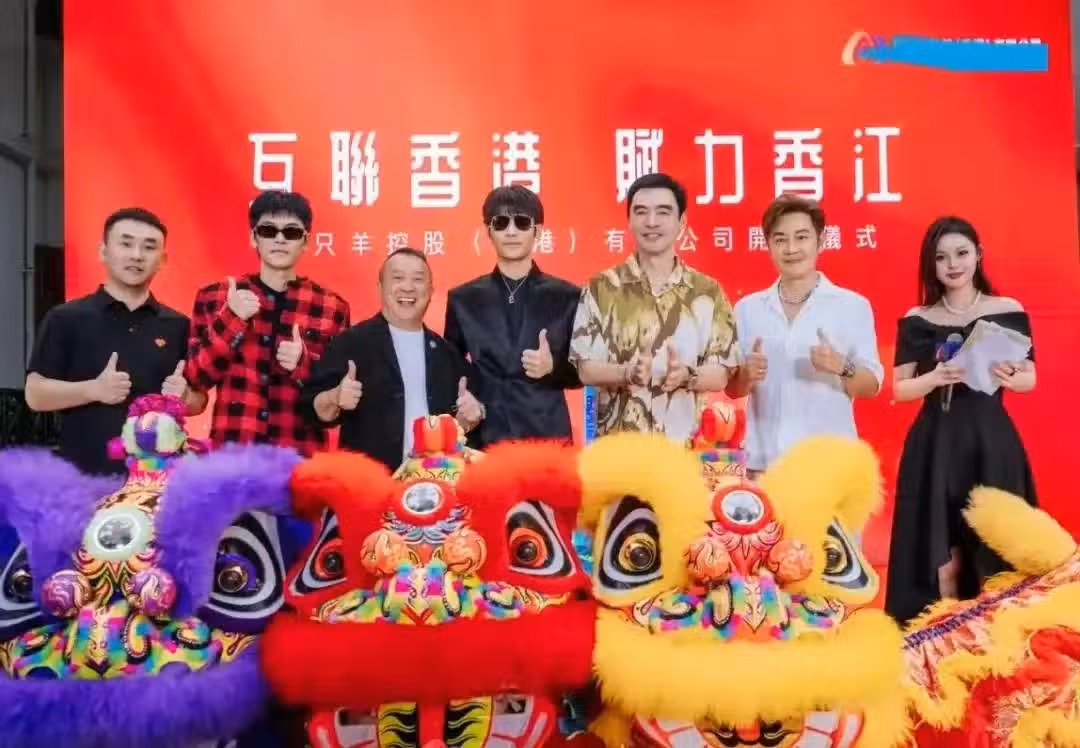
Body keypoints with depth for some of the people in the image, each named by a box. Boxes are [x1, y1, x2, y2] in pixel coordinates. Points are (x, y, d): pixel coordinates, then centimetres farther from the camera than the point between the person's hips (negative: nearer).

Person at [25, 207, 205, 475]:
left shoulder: (178, 325, 7)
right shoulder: (65, 319, 0)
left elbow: (199, 400, 10)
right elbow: (35, 395, -2)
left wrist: (183, 396, -12)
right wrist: (94, 390, -18)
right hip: (84, 473, -2)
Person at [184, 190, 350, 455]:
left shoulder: (332, 307, 1)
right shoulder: (213, 297, 4)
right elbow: (196, 379, -1)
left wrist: (303, 365, -15)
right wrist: (230, 321, -12)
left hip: (300, 454, 0)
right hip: (229, 449, 1)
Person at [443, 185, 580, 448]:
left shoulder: (567, 296, 3)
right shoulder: (462, 299, 6)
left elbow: (582, 372, 7)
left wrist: (553, 368, -12)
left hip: (548, 436, 0)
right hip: (484, 438, 1)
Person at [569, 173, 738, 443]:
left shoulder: (708, 291, 3)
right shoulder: (601, 288, 1)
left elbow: (721, 374, 2)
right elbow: (586, 369, -1)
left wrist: (687, 375, -19)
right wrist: (627, 372, -21)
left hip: (684, 445, 1)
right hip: (617, 445, -1)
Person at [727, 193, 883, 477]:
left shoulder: (853, 305, 1)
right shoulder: (747, 308, 7)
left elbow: (871, 386, 2)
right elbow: (732, 388, 10)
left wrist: (842, 367, -18)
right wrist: (747, 374, -11)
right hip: (764, 462, 2)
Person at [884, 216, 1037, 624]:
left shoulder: (1009, 311, 4)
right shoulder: (916, 320, 3)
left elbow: (1030, 379, 7)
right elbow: (899, 390, 2)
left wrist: (1008, 378, -15)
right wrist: (935, 378, -17)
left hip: (991, 440, 0)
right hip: (935, 444, 0)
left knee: (995, 550, 3)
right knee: (941, 551, 1)